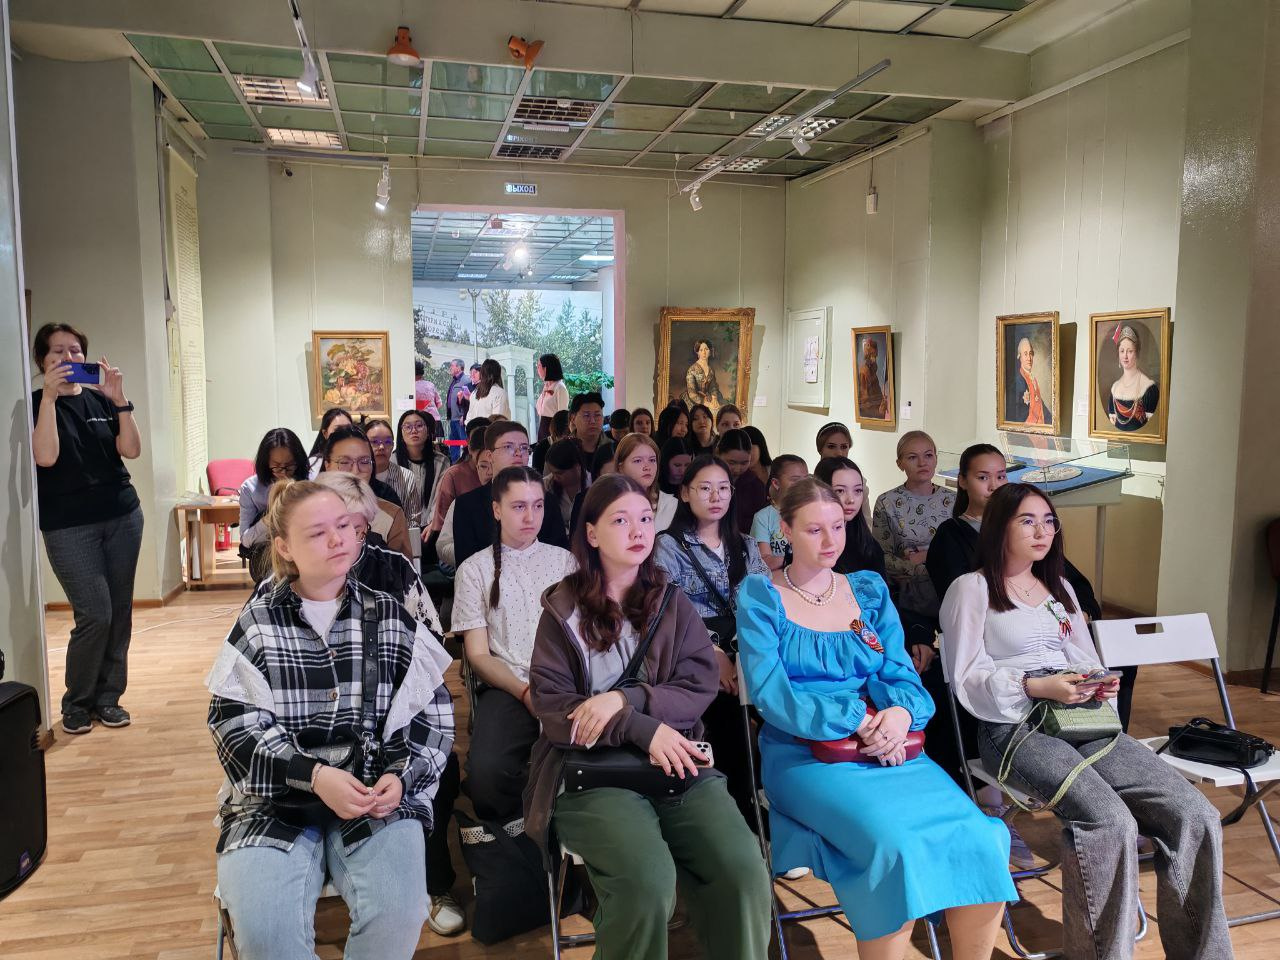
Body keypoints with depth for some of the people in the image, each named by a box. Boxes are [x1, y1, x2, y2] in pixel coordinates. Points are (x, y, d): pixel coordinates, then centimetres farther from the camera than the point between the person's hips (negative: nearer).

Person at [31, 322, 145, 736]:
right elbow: (46, 456, -16)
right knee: (95, 615, -9)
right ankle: (76, 704, 11)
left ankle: (108, 697, 19)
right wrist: (48, 396, -18)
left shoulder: (100, 400, 9)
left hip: (123, 516, 4)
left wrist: (119, 399, -12)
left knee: (120, 611, 5)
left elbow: (131, 450, -3)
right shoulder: (36, 403, 0)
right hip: (69, 526, -4)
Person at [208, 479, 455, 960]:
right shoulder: (257, 623, 5)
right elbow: (234, 726, -3)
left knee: (397, 911, -25)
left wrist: (401, 776, -11)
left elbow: (434, 710, 7)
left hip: (379, 795, 1)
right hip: (275, 799, 0)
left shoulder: (391, 617, 9)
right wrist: (313, 776, -17)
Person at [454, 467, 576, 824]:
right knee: (486, 774, -33)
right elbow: (479, 655, 6)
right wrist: (524, 691, -12)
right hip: (506, 690, -1)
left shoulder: (564, 560, 18)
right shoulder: (475, 569, 11)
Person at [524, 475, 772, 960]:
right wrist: (644, 729, -13)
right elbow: (551, 703, -2)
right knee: (647, 879, -30)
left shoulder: (673, 604, 15)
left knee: (744, 870, -24)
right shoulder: (563, 609, 8)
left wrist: (625, 700, -14)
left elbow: (700, 685, 3)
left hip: (676, 761, 2)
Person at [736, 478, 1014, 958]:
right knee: (899, 847, -31)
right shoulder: (760, 595, 3)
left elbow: (901, 674, 10)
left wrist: (900, 711, -14)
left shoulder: (870, 590, 15)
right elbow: (769, 691, -7)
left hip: (890, 749, 4)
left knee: (982, 839, -21)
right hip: (806, 753, -4)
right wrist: (858, 721, -16)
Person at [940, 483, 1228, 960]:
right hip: (1012, 727, -6)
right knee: (1110, 822, -31)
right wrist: (1037, 687, -17)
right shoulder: (971, 588, 2)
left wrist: (1101, 683, 1)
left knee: (1194, 814, -15)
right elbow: (968, 679, -4)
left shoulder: (1060, 587, 23)